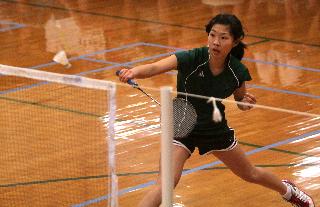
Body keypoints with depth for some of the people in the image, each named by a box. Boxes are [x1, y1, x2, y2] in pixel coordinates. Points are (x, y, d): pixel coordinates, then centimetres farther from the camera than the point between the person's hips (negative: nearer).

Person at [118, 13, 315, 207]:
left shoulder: (238, 71, -16)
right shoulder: (192, 59, -27)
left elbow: (240, 102, 4)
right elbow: (154, 68, -42)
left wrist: (246, 102, -19)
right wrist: (133, 71, -63)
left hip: (216, 129, 3)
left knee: (251, 174, 23)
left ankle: (287, 190, 56)